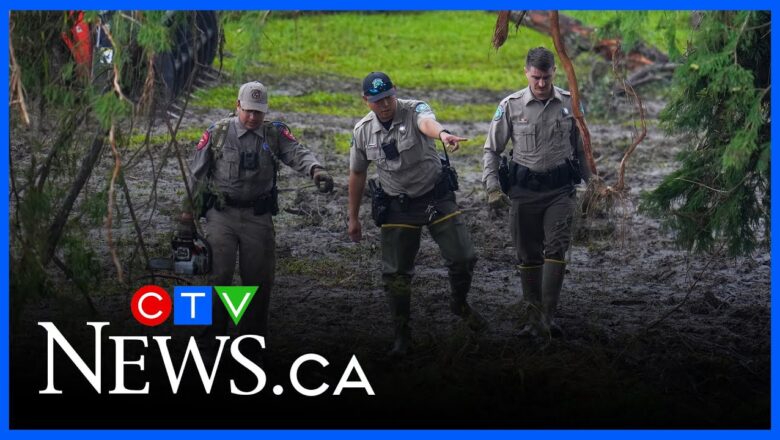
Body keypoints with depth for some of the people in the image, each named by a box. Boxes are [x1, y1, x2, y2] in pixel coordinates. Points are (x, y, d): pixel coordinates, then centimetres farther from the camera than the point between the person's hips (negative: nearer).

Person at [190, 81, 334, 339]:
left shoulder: (275, 134, 4)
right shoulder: (217, 133, 1)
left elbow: (297, 153, -14)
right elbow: (196, 175, 7)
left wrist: (315, 170, -36)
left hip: (258, 217, 2)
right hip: (221, 215, -2)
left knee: (259, 279, 7)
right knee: (219, 275, -9)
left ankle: (254, 335, 20)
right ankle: (213, 334, -2)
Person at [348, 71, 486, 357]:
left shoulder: (414, 111, -16)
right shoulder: (363, 131, -5)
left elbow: (427, 122, -43)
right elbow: (357, 174, 8)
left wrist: (443, 134, -67)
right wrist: (353, 218, 11)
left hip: (436, 196, -2)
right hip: (397, 206, 2)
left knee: (463, 257, -3)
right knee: (395, 274, 1)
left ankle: (460, 304, 27)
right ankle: (402, 334, 15)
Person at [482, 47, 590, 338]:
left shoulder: (569, 103, 1)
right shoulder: (511, 106, -3)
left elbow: (580, 146, 14)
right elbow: (491, 150, 3)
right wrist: (492, 187, -7)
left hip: (560, 188, 0)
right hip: (524, 188, 0)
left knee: (556, 249, -12)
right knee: (528, 256, 5)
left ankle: (548, 316, -14)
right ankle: (534, 316, 15)